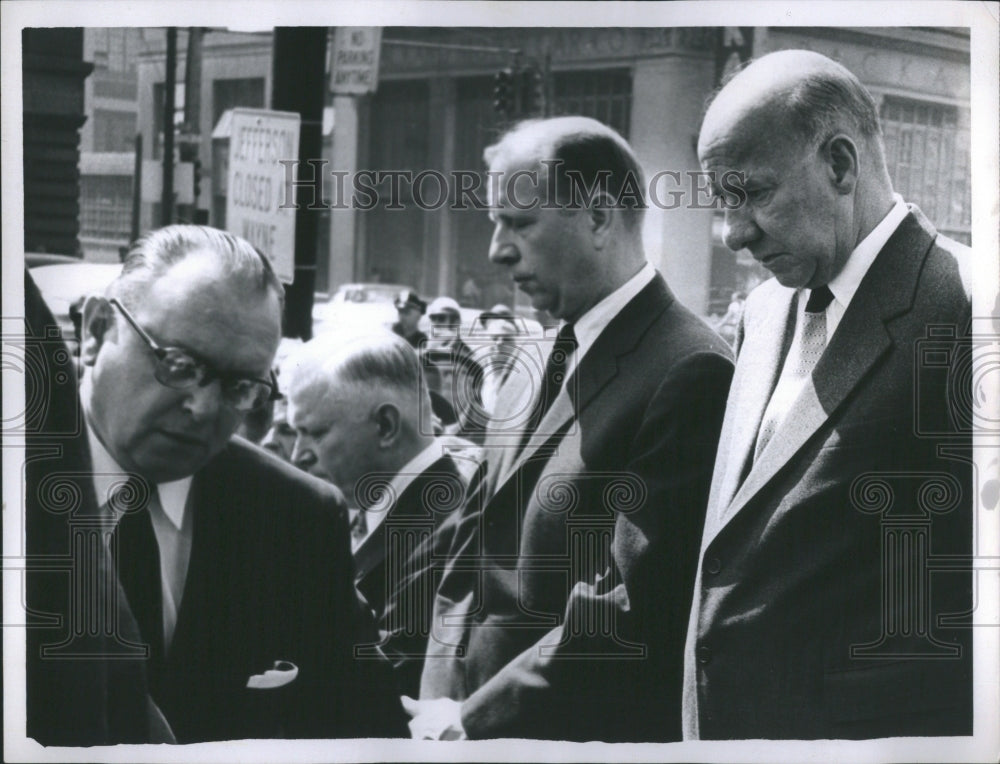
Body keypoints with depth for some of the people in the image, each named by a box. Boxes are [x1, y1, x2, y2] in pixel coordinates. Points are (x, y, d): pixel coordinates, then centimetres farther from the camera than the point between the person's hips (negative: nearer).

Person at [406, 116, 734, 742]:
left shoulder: (687, 374, -17)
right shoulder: (534, 375, 11)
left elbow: (632, 611, -22)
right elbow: (470, 565, 12)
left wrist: (470, 720, -17)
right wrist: (439, 704, -2)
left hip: (596, 736, -7)